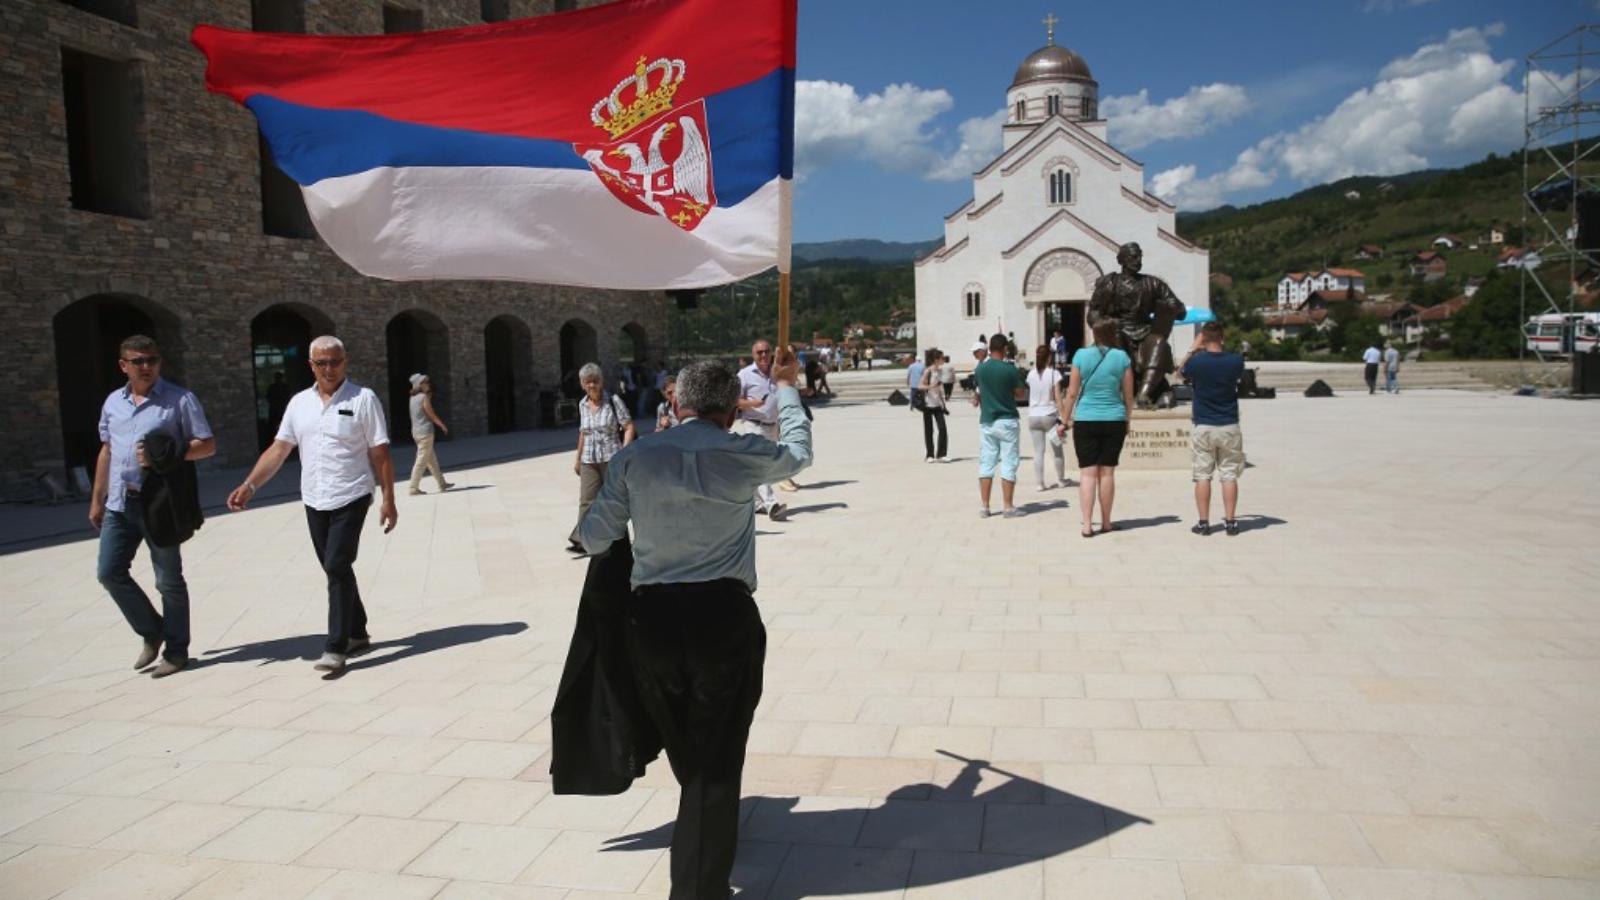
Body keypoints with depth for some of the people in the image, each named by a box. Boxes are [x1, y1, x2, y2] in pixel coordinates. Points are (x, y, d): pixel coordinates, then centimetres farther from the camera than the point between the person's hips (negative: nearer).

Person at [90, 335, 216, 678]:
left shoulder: (179, 400, -5)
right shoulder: (113, 402, 12)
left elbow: (207, 445, -7)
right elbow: (107, 452, 19)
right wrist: (97, 500, 19)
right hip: (120, 503, 6)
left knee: (169, 580, 2)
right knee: (109, 572, 3)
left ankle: (176, 651, 15)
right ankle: (152, 631, 23)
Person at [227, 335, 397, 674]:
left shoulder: (363, 399, -6)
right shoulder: (299, 402, 9)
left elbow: (380, 455, -7)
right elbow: (278, 449, 8)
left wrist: (388, 501, -10)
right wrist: (249, 485, -3)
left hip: (350, 498, -5)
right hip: (314, 502, 6)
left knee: (337, 567, -13)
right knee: (336, 570, 13)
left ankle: (335, 649, -9)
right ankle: (357, 633, 27)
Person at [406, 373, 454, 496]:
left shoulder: (413, 398, 11)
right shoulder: (424, 397, -13)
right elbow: (432, 416, -9)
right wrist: (443, 426, 4)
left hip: (417, 432, 9)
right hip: (425, 432, -9)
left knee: (432, 460, 14)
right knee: (421, 461, -5)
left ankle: (442, 484, 21)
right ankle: (413, 488, -5)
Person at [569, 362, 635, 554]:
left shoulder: (614, 401, -6)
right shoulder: (582, 404, 10)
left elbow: (628, 427, -8)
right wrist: (578, 458, 22)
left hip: (612, 458, -4)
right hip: (589, 461, 4)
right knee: (587, 500, -3)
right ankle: (582, 541, -4)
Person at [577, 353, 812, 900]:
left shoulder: (635, 459, 1)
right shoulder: (742, 455, -4)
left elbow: (594, 537, 6)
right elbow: (798, 453, 18)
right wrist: (786, 388, 33)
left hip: (650, 618, 4)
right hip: (723, 616, -3)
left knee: (684, 752, 25)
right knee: (718, 759, 7)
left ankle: (710, 832, 51)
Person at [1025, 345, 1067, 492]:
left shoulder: (1031, 374, -1)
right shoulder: (1053, 373, -9)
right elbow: (1058, 398, -10)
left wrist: (1036, 362, 21)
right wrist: (1063, 417, -7)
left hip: (1033, 417, 2)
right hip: (1050, 416, -2)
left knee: (1038, 451, 4)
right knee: (1057, 450, 14)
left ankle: (1040, 483, 3)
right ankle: (1061, 479, 26)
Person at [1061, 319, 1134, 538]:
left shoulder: (1081, 355, -2)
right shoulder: (1122, 357, 1)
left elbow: (1072, 393, -2)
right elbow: (1128, 396, 6)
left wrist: (1065, 421, 7)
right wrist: (1127, 421, 20)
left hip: (1085, 421, -1)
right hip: (1114, 421, 1)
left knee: (1087, 472, -1)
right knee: (1107, 471, 8)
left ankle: (1087, 525, -7)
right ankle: (1106, 522, 16)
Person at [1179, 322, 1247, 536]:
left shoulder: (1196, 361, -11)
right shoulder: (1236, 361, -6)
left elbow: (1181, 370, 11)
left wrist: (1194, 348, 13)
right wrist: (1219, 348, 14)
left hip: (1203, 428, -1)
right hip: (1229, 426, 1)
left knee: (1202, 476, 5)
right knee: (1229, 475, 7)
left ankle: (1204, 522, 6)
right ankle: (1230, 521, 7)